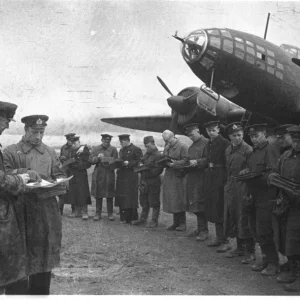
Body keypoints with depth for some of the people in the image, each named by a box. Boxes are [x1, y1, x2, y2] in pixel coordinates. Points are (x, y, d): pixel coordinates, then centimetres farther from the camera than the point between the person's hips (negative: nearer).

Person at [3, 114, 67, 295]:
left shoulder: (50, 152, 13)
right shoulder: (11, 152, 2)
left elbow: (60, 177, 13)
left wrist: (48, 186, -8)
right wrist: (24, 172, -21)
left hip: (46, 211, 4)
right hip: (20, 211, -4)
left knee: (44, 256, 11)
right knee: (19, 258, -1)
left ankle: (40, 292, 23)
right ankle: (17, 292, 9)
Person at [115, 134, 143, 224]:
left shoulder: (136, 149, -5)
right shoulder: (121, 150, 18)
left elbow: (139, 162, -10)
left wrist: (128, 163, -17)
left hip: (131, 177, -7)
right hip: (121, 176, 7)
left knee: (130, 198, -6)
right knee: (121, 198, 6)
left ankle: (131, 219, 0)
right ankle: (123, 217, 14)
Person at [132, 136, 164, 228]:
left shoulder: (158, 156, -13)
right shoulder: (147, 154, 13)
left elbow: (158, 170, -18)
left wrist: (146, 170, -22)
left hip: (153, 183, -8)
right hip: (144, 182, 8)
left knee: (154, 203, 1)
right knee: (144, 202, 16)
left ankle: (154, 221, 10)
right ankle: (143, 219, 26)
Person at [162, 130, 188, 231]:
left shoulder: (182, 147, -8)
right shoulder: (166, 147, 14)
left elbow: (185, 161, -14)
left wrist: (174, 164, -22)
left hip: (179, 176, -7)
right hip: (169, 176, 7)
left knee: (179, 199, -4)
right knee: (171, 200, 8)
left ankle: (182, 223, 5)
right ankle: (176, 222, 16)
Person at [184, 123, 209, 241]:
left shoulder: (206, 143, -7)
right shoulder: (191, 146, 20)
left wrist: (197, 162, -21)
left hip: (201, 178, -8)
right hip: (191, 179, 8)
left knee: (200, 204, -7)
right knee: (195, 205, 10)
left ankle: (204, 231, 1)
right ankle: (200, 228, 19)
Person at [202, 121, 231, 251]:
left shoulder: (224, 143, -10)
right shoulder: (208, 145, 15)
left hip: (221, 176, -8)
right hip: (210, 177, 8)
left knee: (220, 208, -7)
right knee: (211, 209, 11)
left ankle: (225, 241, 0)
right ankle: (219, 237, 23)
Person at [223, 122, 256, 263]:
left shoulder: (248, 150, -10)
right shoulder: (228, 150, 12)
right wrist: (228, 185, 9)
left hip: (243, 188, -7)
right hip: (230, 188, 7)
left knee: (245, 219, -4)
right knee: (233, 218, 12)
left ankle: (250, 251, 4)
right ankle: (240, 247, 25)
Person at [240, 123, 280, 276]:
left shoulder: (271, 150, -10)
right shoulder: (254, 152, 16)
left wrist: (255, 177, -22)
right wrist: (246, 171, 2)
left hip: (266, 198, -8)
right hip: (255, 197, 8)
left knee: (264, 232, -6)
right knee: (259, 231, 13)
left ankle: (273, 263, 6)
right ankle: (267, 259, 25)